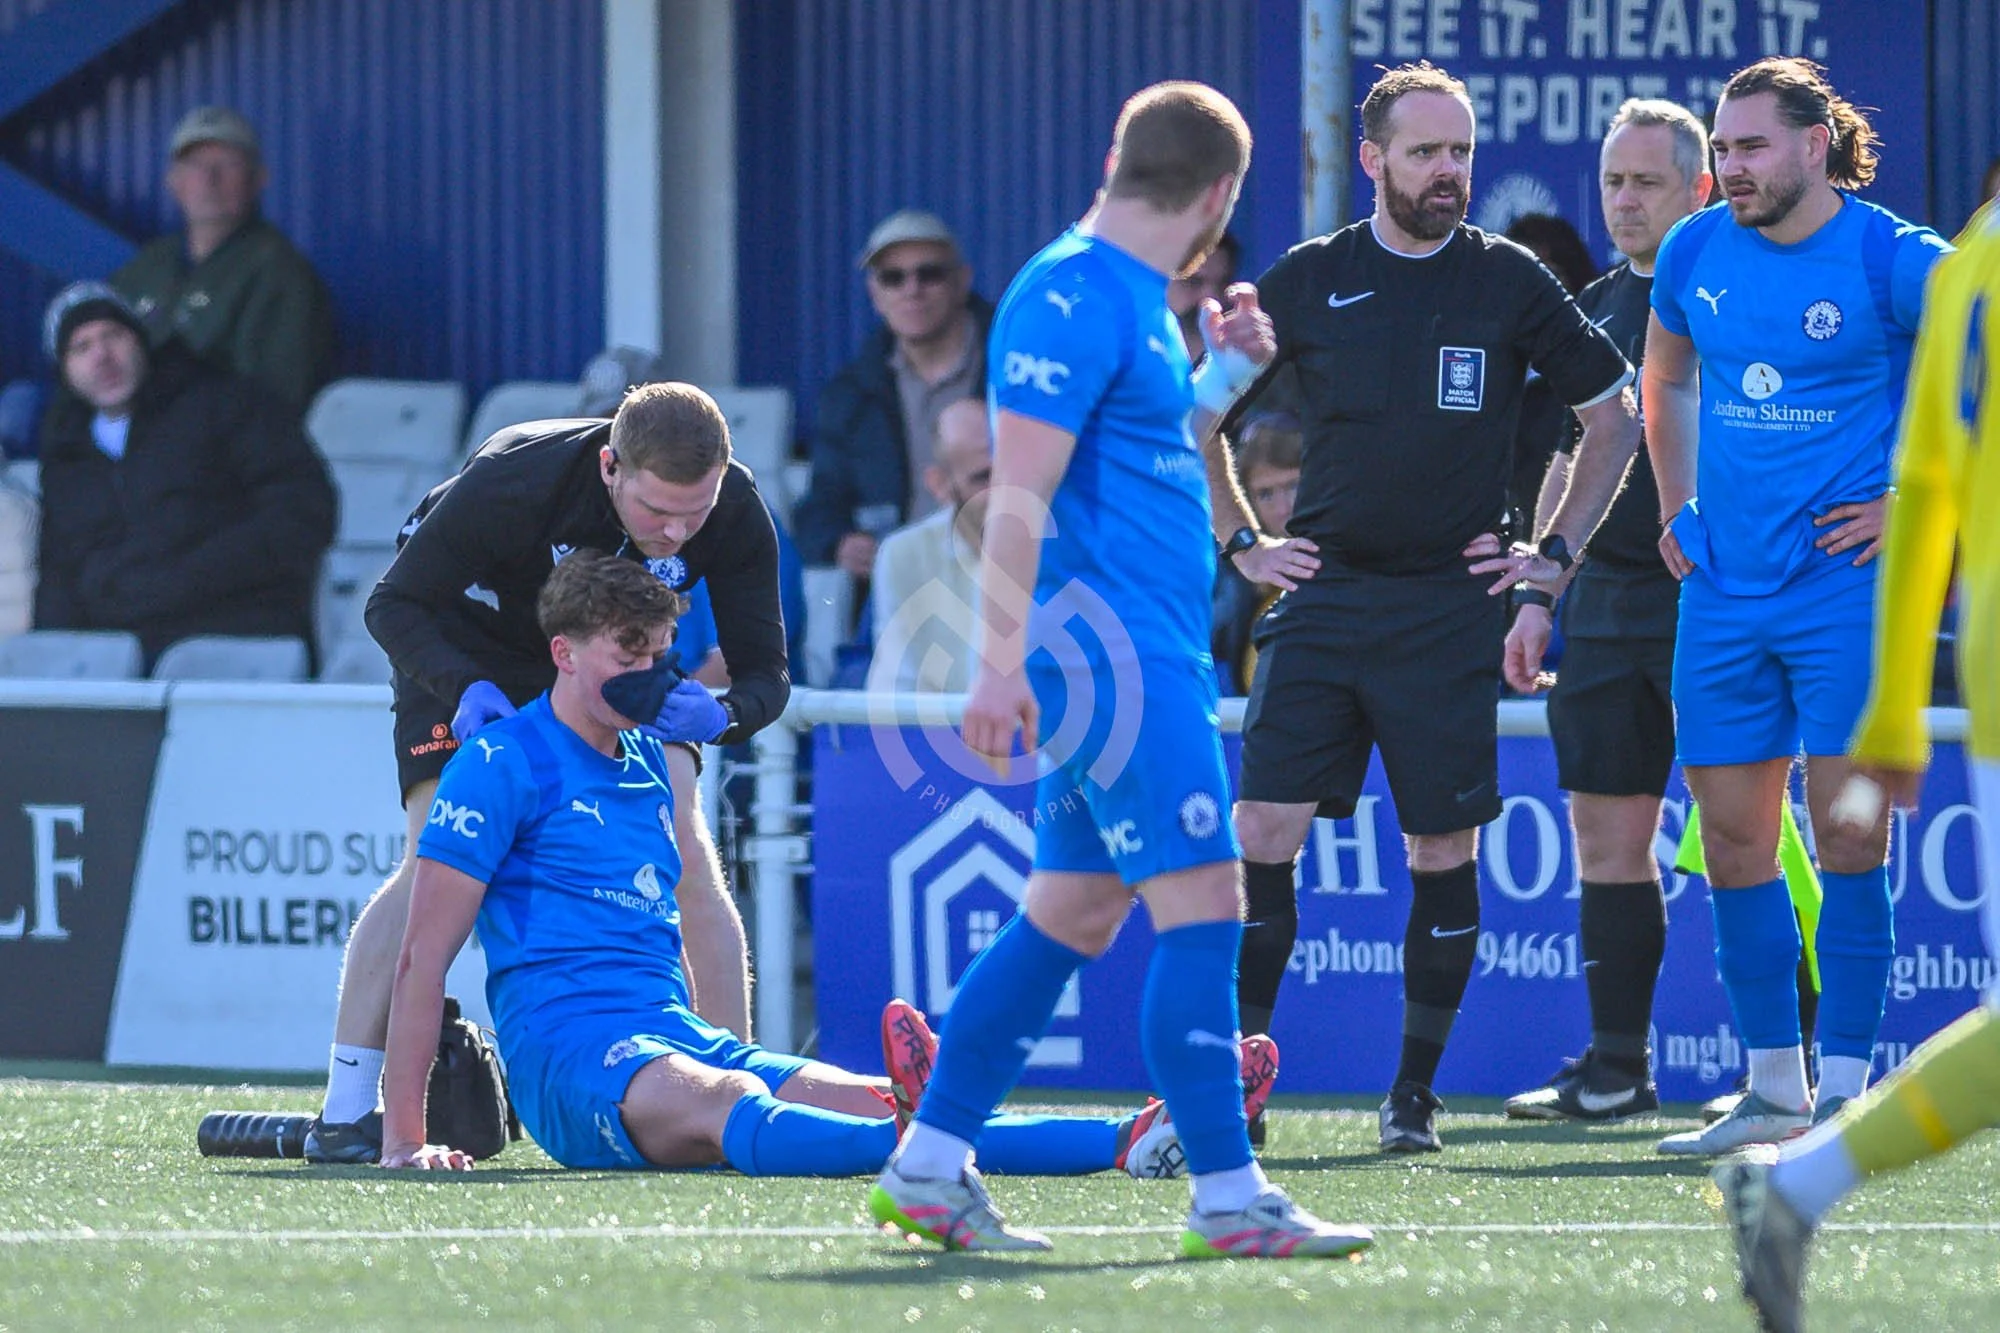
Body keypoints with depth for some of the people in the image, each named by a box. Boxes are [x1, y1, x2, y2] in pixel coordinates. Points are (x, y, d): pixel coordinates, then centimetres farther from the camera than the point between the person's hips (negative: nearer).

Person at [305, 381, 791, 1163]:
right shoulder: (513, 482, -38)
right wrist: (465, 691, -44)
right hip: (467, 651, -3)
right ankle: (344, 1114, -16)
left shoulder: (735, 513, -27)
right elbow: (394, 605, -25)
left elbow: (764, 673, -18)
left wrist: (720, 714, -42)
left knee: (688, 856, -12)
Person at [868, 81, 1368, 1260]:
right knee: (1203, 906, -12)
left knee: (1071, 916, 12)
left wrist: (1222, 381, 19)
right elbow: (1021, 495, -19)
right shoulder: (1073, 298, -13)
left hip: (1158, 652, 10)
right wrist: (1003, 661, -25)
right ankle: (1228, 1198, -12)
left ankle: (929, 1168, 15)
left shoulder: (1138, 303, 18)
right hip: (1114, 646, -10)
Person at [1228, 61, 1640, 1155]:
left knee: (1441, 851, 1)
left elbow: (1617, 416, 11)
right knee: (1261, 838, -8)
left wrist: (1557, 551, 6)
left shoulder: (1508, 282, 3)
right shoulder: (1307, 282, 5)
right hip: (1321, 599, 1)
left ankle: (1414, 1093, 12)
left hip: (1447, 605, -1)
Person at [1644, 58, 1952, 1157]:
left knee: (1846, 837, -7)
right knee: (1732, 840, 4)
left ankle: (1843, 1086, -2)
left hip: (1848, 585, -5)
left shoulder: (1894, 262, -9)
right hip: (1726, 594, 5)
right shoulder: (1694, 254, 7)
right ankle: (1772, 1088, 12)